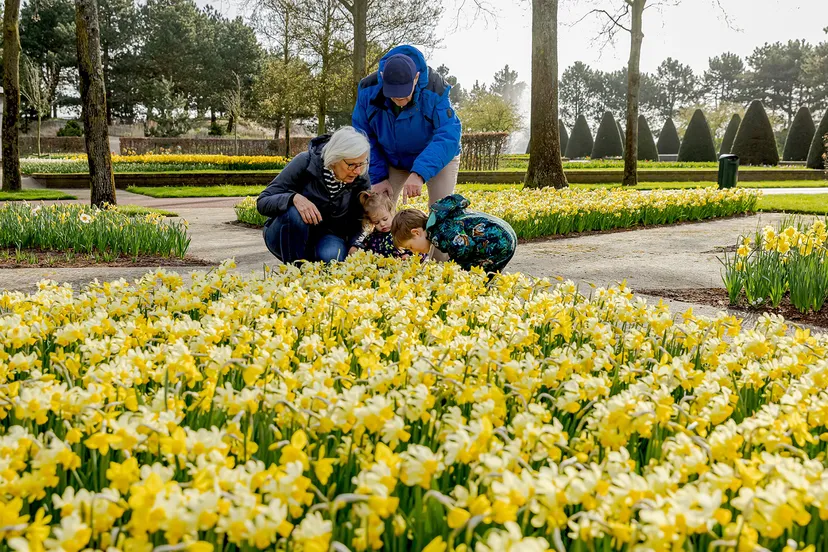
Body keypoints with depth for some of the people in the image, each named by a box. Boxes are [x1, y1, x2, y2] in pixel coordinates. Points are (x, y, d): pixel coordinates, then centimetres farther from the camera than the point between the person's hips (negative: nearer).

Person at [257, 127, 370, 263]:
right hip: (285, 235, -1)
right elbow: (262, 202, -21)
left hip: (326, 236, 1)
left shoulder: (361, 180, -11)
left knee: (332, 256, -33)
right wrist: (294, 198, -41)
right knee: (294, 211, -34)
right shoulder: (305, 162, -21)